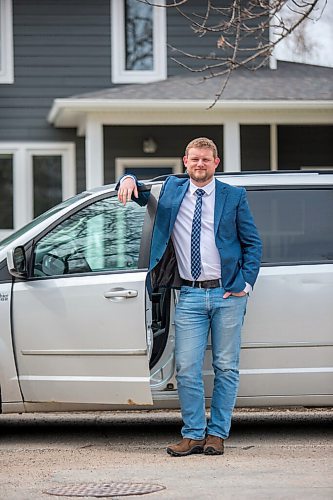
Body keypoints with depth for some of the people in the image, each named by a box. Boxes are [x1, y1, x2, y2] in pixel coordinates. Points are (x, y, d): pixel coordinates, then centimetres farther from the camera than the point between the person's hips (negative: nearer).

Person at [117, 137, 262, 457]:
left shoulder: (233, 196, 6)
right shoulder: (172, 190, 11)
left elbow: (253, 243, 8)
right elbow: (140, 196, 22)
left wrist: (246, 283, -3)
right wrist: (128, 180, -3)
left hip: (227, 293, -1)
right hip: (190, 295, 1)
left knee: (226, 368, 2)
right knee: (186, 368, -4)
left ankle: (217, 434, 10)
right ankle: (193, 435, 4)